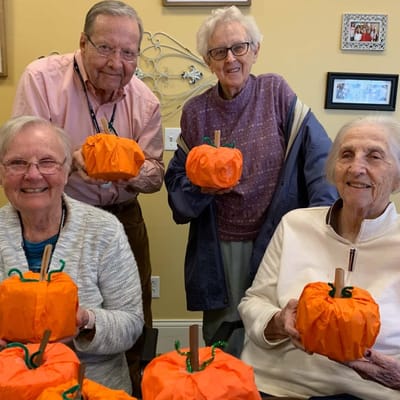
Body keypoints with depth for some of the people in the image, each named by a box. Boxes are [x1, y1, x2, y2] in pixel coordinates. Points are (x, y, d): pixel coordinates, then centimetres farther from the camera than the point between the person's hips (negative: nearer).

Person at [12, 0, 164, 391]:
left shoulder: (145, 100, -1)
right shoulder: (42, 78, -12)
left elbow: (155, 175, 2)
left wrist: (135, 171, -22)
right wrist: (70, 160, -33)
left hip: (123, 219, 3)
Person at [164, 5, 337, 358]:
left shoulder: (276, 92, -3)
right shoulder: (195, 112, 2)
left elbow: (319, 156, -8)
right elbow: (177, 181, 6)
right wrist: (201, 186, -15)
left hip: (276, 238, -1)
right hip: (219, 249, 2)